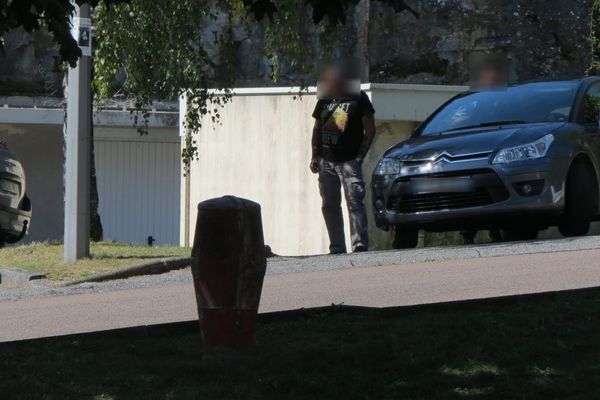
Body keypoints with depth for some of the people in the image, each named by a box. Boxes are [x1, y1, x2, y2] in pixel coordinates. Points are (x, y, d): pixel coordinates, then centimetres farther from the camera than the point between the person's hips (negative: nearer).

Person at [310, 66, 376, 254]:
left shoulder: (359, 99, 0)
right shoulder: (324, 101, 15)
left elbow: (370, 129, -2)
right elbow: (317, 129, 21)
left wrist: (360, 156, -9)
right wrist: (315, 156, 10)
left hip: (349, 160, -6)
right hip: (326, 161, 6)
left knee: (354, 202, -14)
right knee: (330, 205, 5)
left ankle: (360, 244, -19)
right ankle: (337, 248, 9)